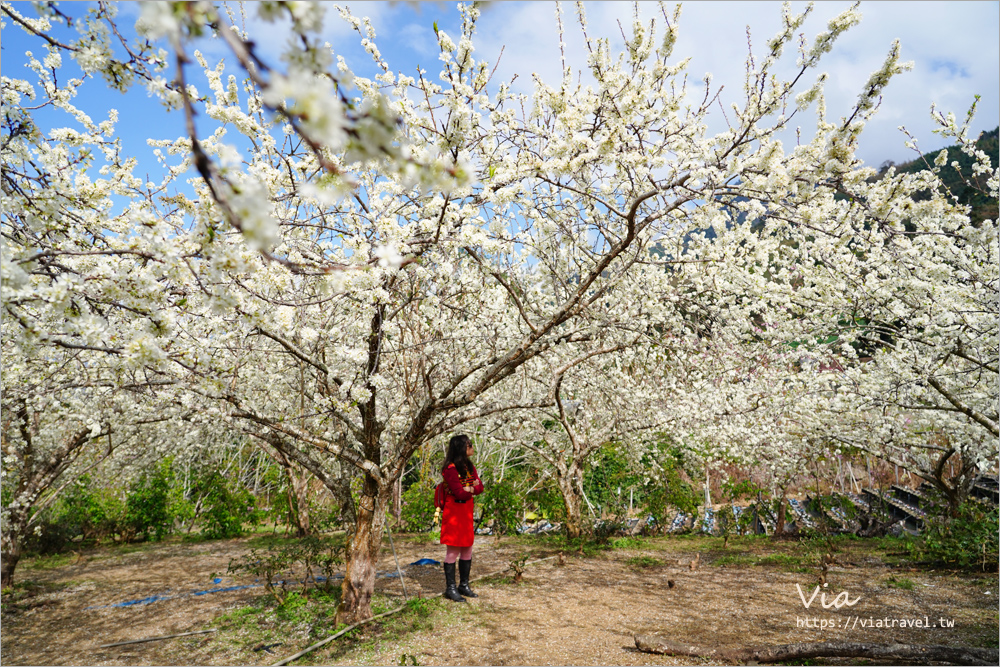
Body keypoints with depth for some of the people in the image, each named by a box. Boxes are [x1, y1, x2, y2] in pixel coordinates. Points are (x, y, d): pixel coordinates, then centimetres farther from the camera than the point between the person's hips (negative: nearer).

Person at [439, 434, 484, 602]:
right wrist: (473, 488, -3)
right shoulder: (450, 468, -16)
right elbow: (459, 493, -20)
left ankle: (464, 585, 24)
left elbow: (479, 487, 5)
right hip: (454, 511, -8)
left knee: (467, 549, 12)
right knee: (453, 550, -1)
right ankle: (450, 588, 9)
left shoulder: (469, 466, 10)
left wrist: (470, 489, -15)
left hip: (467, 511, 8)